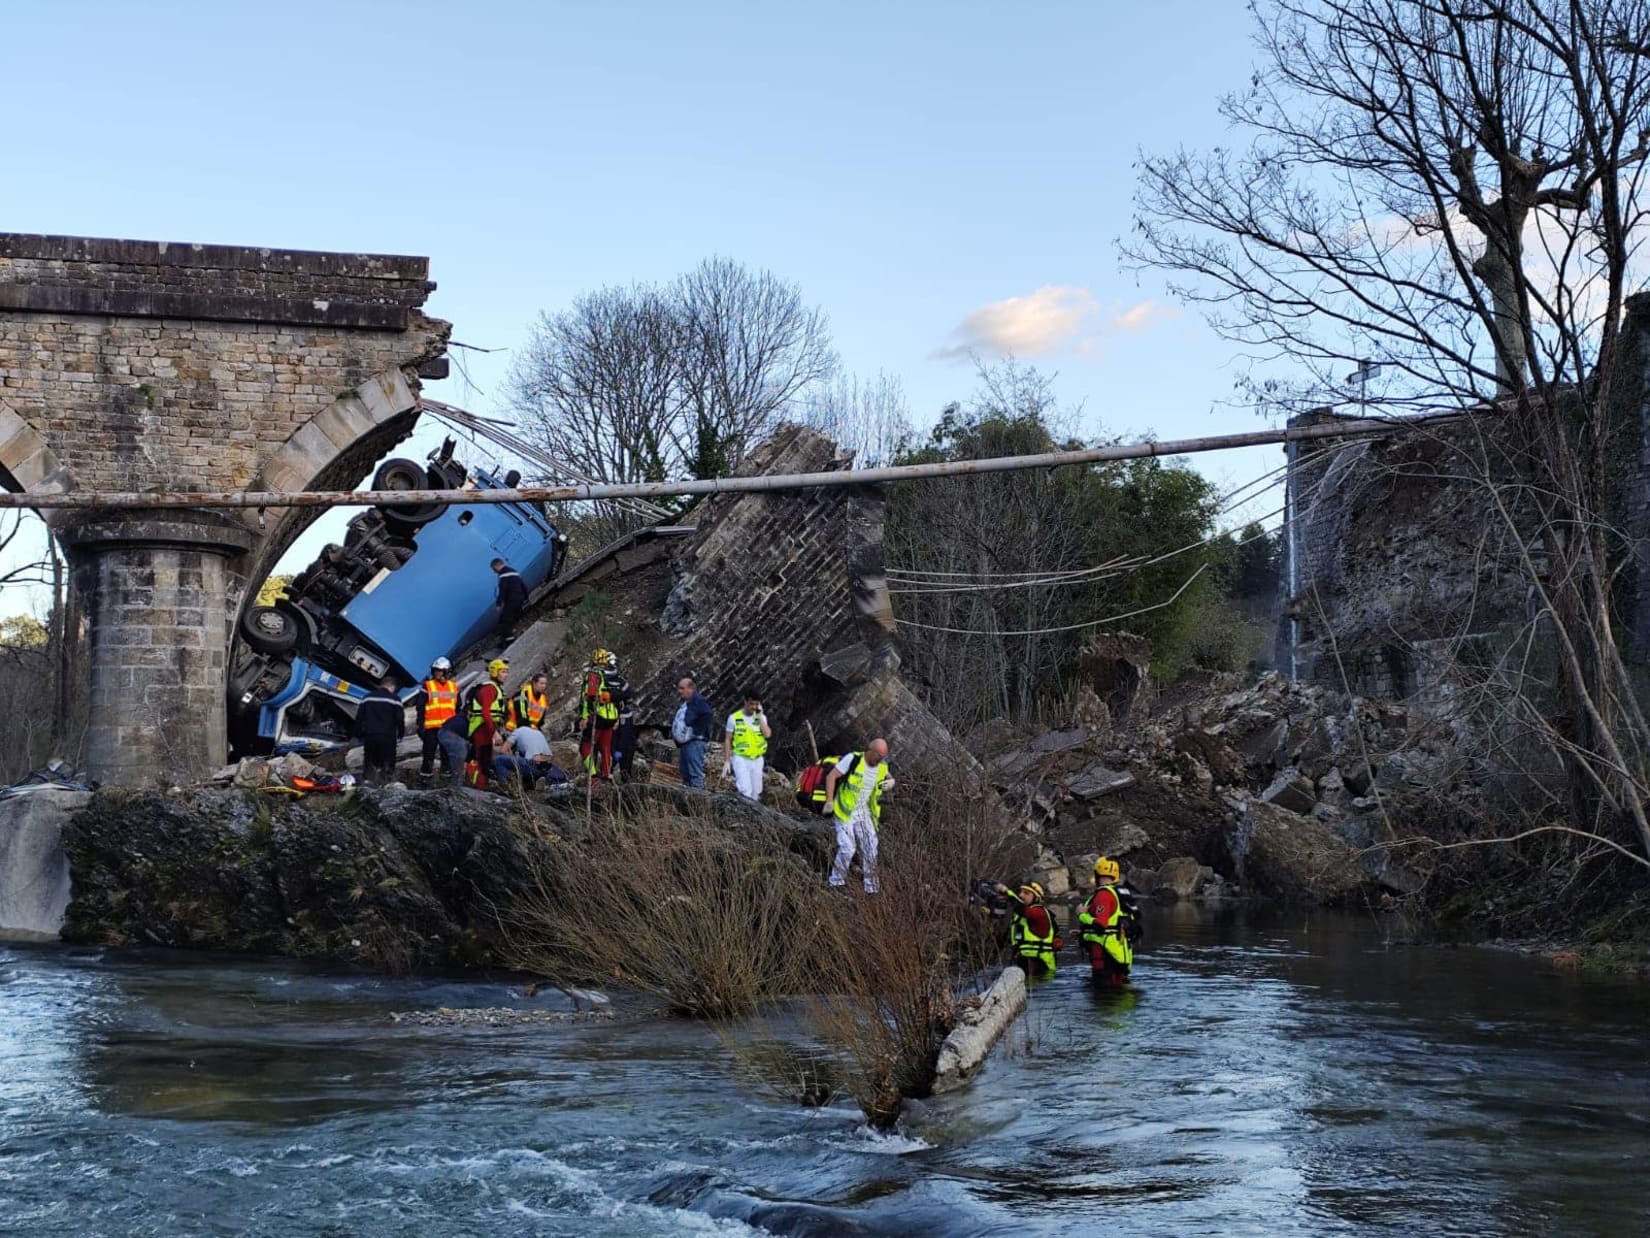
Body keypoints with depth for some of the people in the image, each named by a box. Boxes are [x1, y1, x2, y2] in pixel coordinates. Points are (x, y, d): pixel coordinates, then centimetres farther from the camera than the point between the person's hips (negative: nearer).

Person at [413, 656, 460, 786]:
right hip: (431, 727, -3)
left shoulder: (454, 687, 12)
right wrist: (420, 726, -6)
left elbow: (458, 708, 19)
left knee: (448, 754, 7)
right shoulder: (427, 687, 1)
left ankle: (448, 777, 13)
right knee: (429, 754, -2)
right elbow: (420, 709, 0)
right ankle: (425, 777, 3)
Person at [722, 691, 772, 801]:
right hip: (740, 759, -4)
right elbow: (727, 740, 1)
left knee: (755, 794, 9)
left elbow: (767, 734, -12)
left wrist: (760, 715, -10)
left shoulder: (761, 717, 5)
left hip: (757, 759, 4)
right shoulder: (734, 718, -3)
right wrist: (726, 761, -2)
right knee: (745, 792, -18)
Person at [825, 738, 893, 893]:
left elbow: (888, 777, 20)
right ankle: (836, 883, 6)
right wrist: (829, 801, -17)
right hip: (845, 812, -5)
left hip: (865, 814, 5)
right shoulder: (853, 759, -17)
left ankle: (871, 888, 20)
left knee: (870, 852, 5)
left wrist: (891, 782, -5)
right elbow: (831, 776, -15)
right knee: (847, 850, -12)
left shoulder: (882, 765, 0)